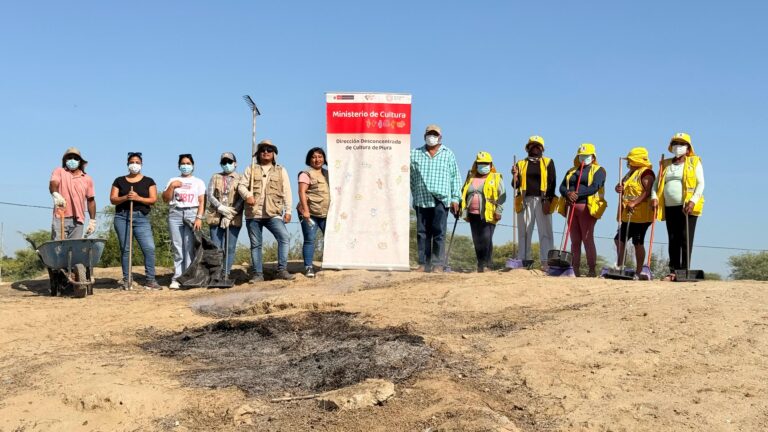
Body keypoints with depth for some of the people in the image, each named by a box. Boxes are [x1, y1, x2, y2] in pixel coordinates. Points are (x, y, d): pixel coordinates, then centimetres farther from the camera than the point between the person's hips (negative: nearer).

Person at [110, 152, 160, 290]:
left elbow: (153, 199, 2)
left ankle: (150, 280, -8)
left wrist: (138, 198, -14)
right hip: (122, 217, 1)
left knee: (149, 248, -12)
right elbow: (113, 199, 6)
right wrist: (125, 197, -13)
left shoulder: (148, 181, 11)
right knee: (125, 249, 0)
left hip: (141, 218, -1)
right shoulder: (119, 181, 13)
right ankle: (126, 280, 6)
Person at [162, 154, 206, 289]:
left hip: (192, 213, -1)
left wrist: (199, 218, -6)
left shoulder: (198, 182, 13)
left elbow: (201, 202, 6)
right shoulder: (173, 180, 17)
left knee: (189, 247, -11)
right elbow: (165, 199, 10)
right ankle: (177, 278, -2)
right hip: (175, 214, 1)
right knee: (177, 247, -3)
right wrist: (171, 186, -4)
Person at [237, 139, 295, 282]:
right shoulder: (251, 170, 14)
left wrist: (288, 211, -1)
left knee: (284, 237, -19)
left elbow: (286, 192, 8)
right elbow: (241, 185, 4)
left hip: (273, 214, -1)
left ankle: (282, 270, -15)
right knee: (255, 244, 4)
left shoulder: (281, 171, 13)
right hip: (253, 213, 1)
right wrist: (247, 195, -18)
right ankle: (258, 274, 11)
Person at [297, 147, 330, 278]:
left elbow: (333, 191, 24)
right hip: (310, 213, -6)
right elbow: (302, 192, -11)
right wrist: (305, 210, -20)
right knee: (309, 240, -5)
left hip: (326, 213, 6)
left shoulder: (327, 173, 18)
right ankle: (308, 267, -2)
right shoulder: (306, 174, -1)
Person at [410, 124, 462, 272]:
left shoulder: (448, 154, 11)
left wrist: (455, 198, 2)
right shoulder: (414, 154, 13)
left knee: (439, 233, -5)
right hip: (421, 200, 2)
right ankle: (424, 263, 8)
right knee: (422, 233, 3)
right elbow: (410, 177, 14)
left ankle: (438, 264, -3)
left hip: (441, 200, -2)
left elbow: (455, 177, 9)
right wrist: (414, 194, 6)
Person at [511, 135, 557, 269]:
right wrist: (515, 175, -11)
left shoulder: (548, 162, 13)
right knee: (524, 233, 0)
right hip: (525, 201, 2)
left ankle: (546, 262, -9)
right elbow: (516, 184, 10)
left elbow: (552, 182, 3)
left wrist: (548, 200, -9)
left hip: (542, 201, -2)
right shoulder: (521, 163, 17)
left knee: (545, 232, -7)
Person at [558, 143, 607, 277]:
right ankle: (575, 269, 9)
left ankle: (592, 270, -5)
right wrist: (568, 194, -13)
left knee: (587, 239, -8)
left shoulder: (598, 170, 4)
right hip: (571, 207, 5)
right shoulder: (572, 171, 22)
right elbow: (562, 187, 10)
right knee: (575, 240, 6)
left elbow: (594, 187, -12)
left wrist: (577, 194, -21)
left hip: (587, 207, -5)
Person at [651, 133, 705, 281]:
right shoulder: (666, 164, 18)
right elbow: (657, 183, 16)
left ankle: (684, 271, -7)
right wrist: (654, 197, -3)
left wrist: (693, 201, -17)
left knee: (685, 240, -7)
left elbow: (701, 184, -3)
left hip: (687, 207, -4)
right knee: (673, 240, 5)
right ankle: (673, 271, 7)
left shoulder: (694, 162, 5)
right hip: (669, 207, 5)